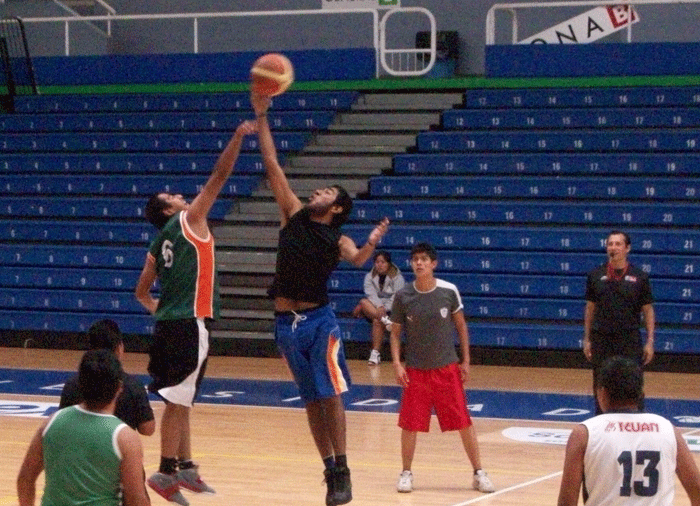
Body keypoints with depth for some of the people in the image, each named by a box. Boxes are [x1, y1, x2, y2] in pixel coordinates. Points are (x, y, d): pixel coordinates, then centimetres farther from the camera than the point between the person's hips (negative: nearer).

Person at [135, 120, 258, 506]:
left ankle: (185, 467, 22)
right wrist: (239, 136, -6)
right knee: (177, 400, -8)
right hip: (189, 324, -8)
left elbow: (142, 293, 18)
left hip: (170, 324, 8)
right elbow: (219, 175, -7)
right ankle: (165, 472, -9)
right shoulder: (190, 220, -3)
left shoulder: (157, 246, 16)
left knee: (181, 400, 15)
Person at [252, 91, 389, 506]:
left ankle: (342, 473, -7)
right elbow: (273, 166, 4)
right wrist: (262, 118, -1)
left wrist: (371, 244, -44)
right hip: (287, 322, 4)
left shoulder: (337, 239, -1)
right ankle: (330, 471, 14)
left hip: (319, 320, -4)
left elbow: (357, 260, -23)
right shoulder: (294, 215, 7)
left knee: (330, 395, -9)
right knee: (312, 400, 8)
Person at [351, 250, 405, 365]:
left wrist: (385, 309, -26)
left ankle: (375, 353, -38)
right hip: (374, 306, 4)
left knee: (377, 320, -34)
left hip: (391, 309, -4)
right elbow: (371, 294, -9)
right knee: (363, 302, -28)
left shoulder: (397, 278, 0)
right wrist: (379, 307, -28)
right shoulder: (370, 277, 8)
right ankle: (385, 320, -46)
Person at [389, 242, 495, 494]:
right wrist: (397, 364, -8)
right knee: (409, 424, 1)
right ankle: (406, 473, 18)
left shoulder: (449, 291, -7)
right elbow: (395, 333, 4)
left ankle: (479, 473, 11)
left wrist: (465, 361, 2)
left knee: (463, 422, 1)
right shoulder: (403, 296, -6)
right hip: (415, 370, 0)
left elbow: (461, 326, 5)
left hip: (447, 368, 0)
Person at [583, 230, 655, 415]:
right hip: (601, 338, 2)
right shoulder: (596, 275, 4)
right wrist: (587, 339, 8)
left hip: (630, 339, -2)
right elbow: (590, 308, 10)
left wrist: (650, 342, -3)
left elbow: (648, 311, 3)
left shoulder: (639, 277, -1)